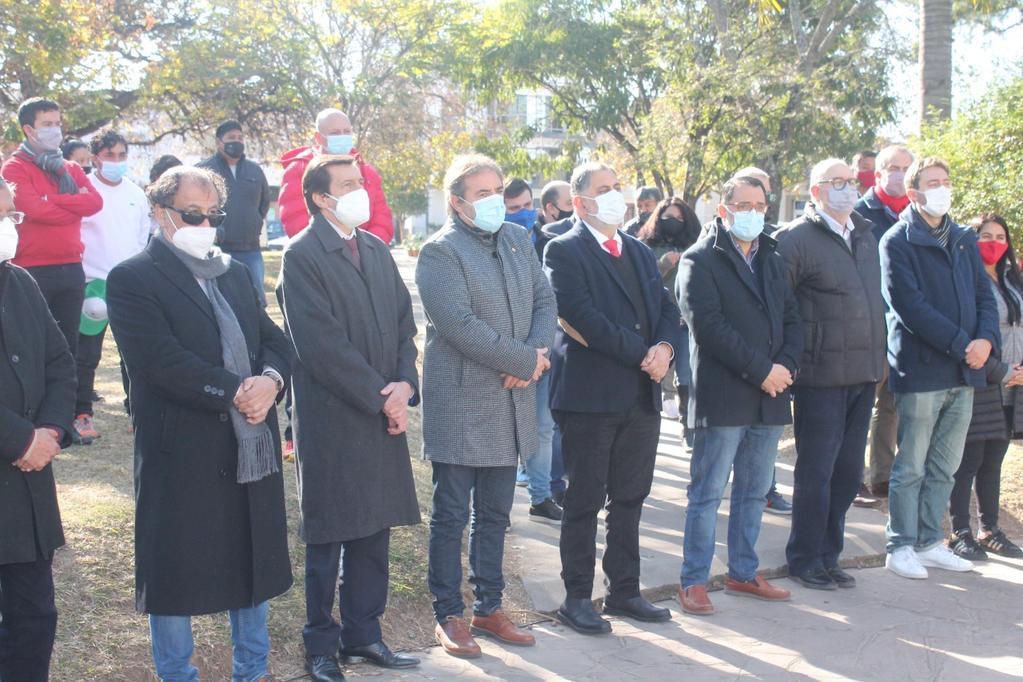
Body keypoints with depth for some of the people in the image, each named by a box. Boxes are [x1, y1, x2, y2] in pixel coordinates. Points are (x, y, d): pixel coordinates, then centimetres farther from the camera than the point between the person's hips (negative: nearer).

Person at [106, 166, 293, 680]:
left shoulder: (234, 272, 14)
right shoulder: (131, 280, -8)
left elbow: (274, 339, 10)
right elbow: (164, 360, -20)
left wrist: (270, 380, -12)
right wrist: (236, 392, -19)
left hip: (253, 447, 7)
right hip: (183, 454, -6)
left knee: (254, 564, 17)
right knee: (175, 576, 7)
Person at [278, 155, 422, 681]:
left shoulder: (376, 250, 12)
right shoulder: (302, 256, -10)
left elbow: (403, 322, 11)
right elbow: (323, 345, -16)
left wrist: (405, 384, -6)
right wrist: (380, 398, -14)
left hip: (383, 417, 6)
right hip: (332, 421, -6)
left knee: (374, 531, 12)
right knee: (328, 538, 6)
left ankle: (363, 634, 26)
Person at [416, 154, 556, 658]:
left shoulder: (517, 240, 10)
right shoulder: (441, 251, -12)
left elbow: (545, 300, 8)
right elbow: (461, 324, -21)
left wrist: (536, 354, -11)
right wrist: (526, 361, -16)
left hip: (510, 405, 7)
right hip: (460, 404, -7)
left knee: (494, 515, 15)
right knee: (451, 517, 5)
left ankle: (488, 608, 27)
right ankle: (449, 616, 17)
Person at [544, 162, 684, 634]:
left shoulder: (640, 252, 17)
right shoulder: (564, 251, -6)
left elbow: (667, 309, 10)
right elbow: (584, 317, -17)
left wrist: (665, 347, -12)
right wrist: (643, 355, -15)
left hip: (642, 396, 7)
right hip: (591, 397, -6)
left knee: (629, 501, 13)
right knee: (585, 503, 3)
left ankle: (624, 591, 24)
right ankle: (577, 598, 14)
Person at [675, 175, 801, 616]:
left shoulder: (773, 260, 17)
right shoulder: (700, 260, -4)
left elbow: (791, 319, 13)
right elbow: (708, 325, -14)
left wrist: (785, 365, -6)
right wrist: (761, 370, -16)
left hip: (770, 396, 6)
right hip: (722, 395, -6)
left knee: (754, 492, 14)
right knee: (707, 493, 0)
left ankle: (743, 573, 26)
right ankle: (693, 581, 9)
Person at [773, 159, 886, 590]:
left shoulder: (864, 235, 15)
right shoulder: (796, 239, -9)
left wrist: (878, 360, 17)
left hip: (863, 375, 7)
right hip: (822, 376, -7)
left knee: (847, 473, 13)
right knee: (816, 473, 1)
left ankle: (827, 558, 25)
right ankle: (805, 562, 14)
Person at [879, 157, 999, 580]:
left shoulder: (964, 240, 15)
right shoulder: (898, 242, -5)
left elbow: (984, 295, 12)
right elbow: (910, 306, -14)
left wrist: (986, 339, -8)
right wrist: (961, 344, -18)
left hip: (964, 371, 6)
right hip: (921, 368, -6)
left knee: (944, 467, 13)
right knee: (911, 467, 1)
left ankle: (929, 542, 23)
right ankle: (901, 547, 11)